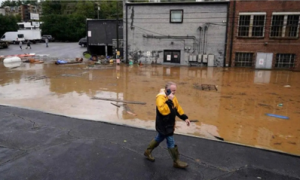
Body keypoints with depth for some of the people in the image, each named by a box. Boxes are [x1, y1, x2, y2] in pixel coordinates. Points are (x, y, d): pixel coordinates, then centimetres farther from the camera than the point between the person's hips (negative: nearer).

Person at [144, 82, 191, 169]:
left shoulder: (173, 97, 6)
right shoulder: (160, 97, -24)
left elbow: (178, 108, 15)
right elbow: (163, 111, -38)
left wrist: (185, 118, 9)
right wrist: (169, 100, -38)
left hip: (169, 124, 10)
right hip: (163, 125, -9)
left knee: (159, 138, 23)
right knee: (171, 142, -1)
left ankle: (147, 152, 42)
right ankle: (176, 161, 14)